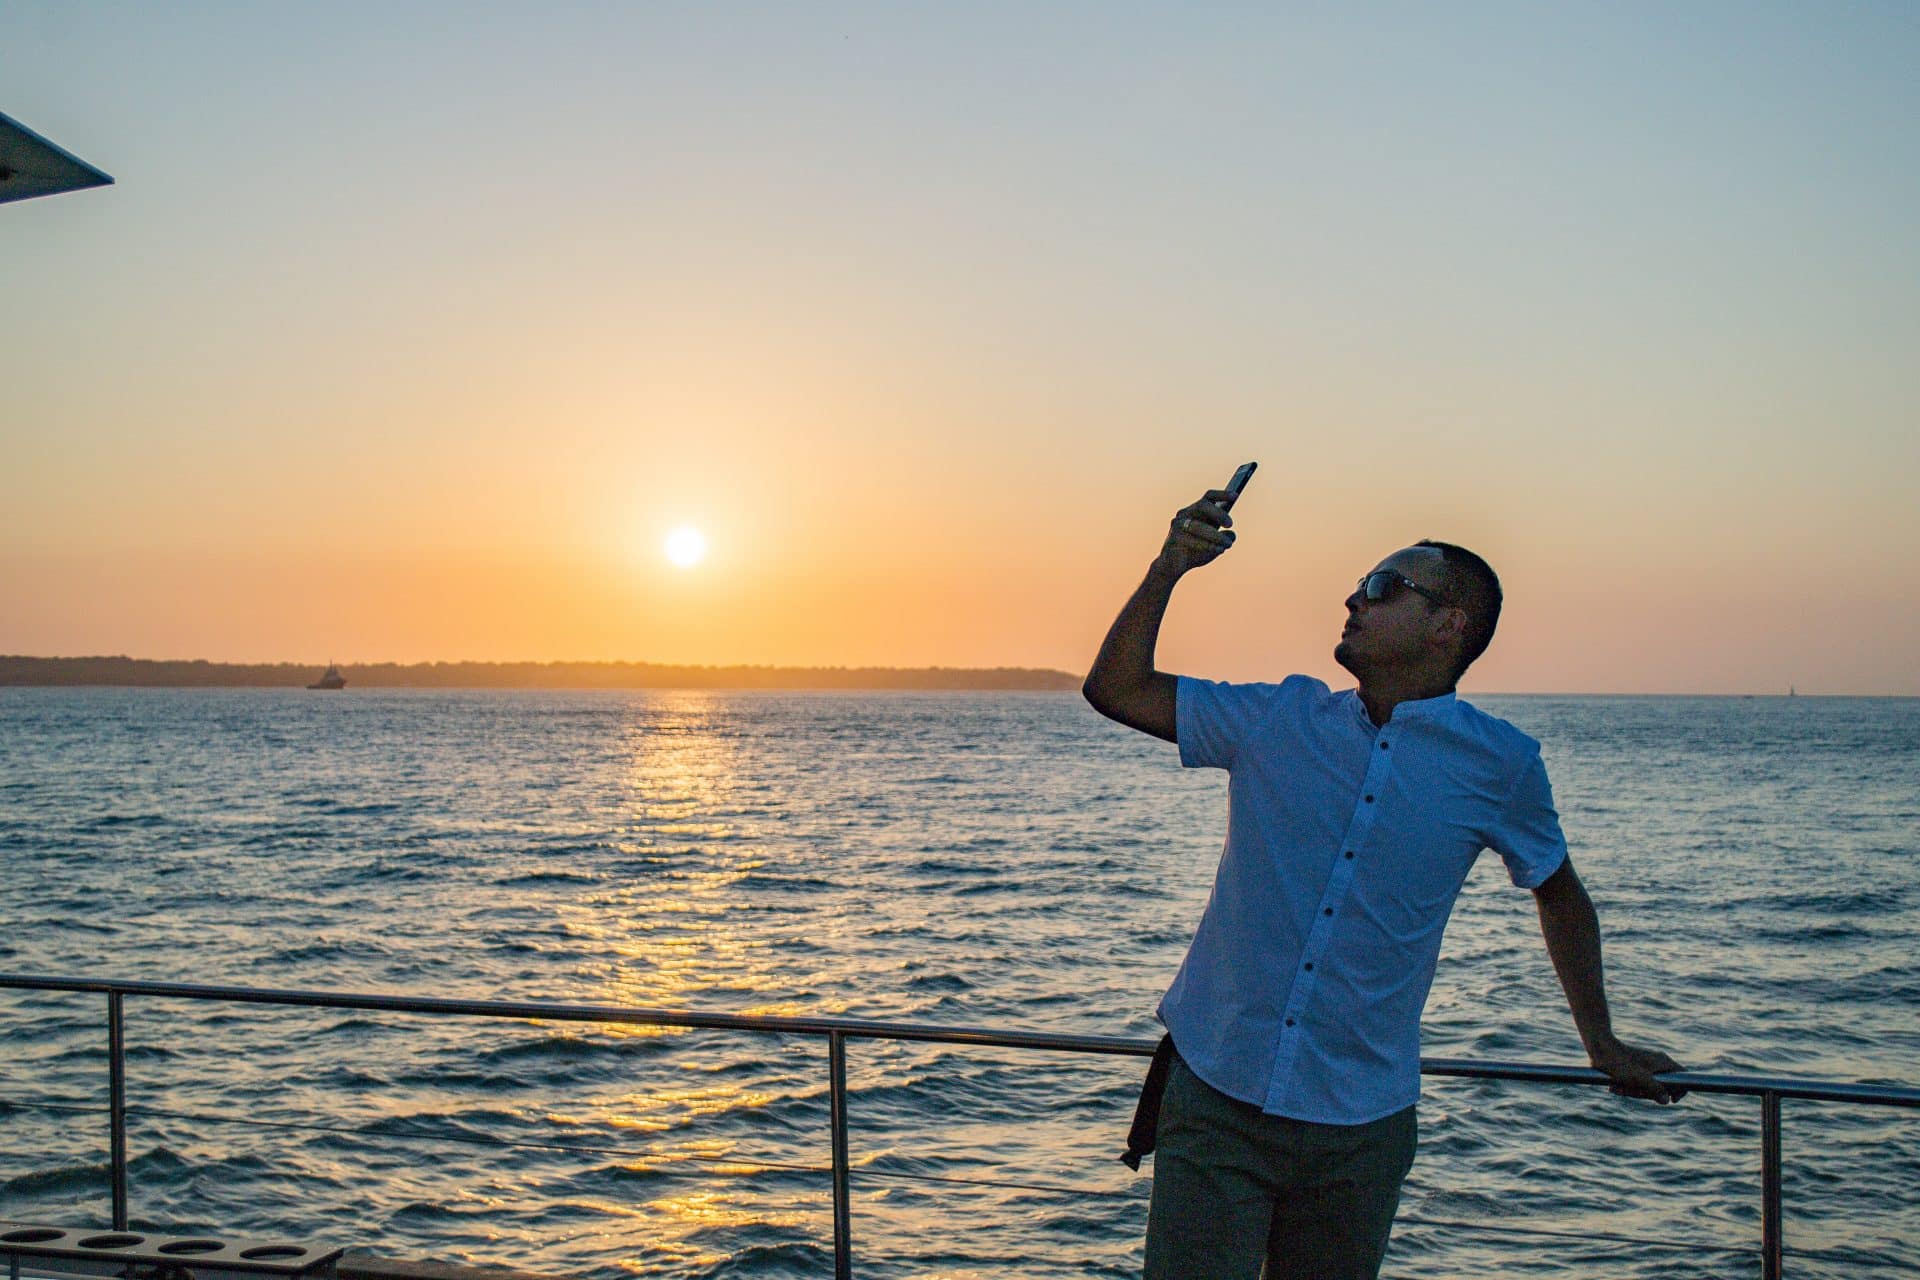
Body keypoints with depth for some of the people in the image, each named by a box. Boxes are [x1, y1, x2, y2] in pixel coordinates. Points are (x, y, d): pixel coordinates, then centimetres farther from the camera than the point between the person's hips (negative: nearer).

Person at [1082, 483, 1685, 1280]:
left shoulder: (1499, 765, 0)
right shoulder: (1280, 720, 4)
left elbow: (1559, 892, 16)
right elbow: (1115, 689, 8)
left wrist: (1602, 1043, 22)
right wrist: (1169, 567, -3)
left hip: (1360, 1125, 0)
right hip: (1217, 1100, 1)